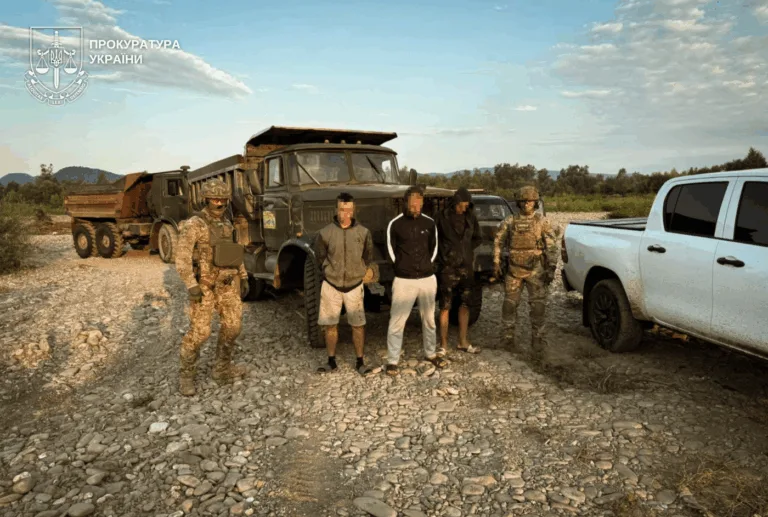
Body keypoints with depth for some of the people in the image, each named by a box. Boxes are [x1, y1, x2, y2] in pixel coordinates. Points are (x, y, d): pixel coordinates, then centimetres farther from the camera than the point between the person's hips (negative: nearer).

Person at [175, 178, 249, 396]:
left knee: (232, 325, 6)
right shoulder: (193, 224, -12)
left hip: (227, 283, 7)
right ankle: (186, 375, 13)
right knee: (199, 332, -5)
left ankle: (223, 369, 21)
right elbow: (182, 257, -17)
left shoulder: (226, 224, 10)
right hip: (204, 285, -6)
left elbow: (234, 253, 17)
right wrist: (191, 286, -24)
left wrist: (243, 278, 14)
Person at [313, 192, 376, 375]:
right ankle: (331, 361, 24)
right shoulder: (325, 233, -8)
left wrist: (369, 270, 1)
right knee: (330, 325, 9)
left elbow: (369, 257, 8)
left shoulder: (364, 233, -7)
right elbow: (320, 258, 7)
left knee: (358, 325, 5)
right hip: (331, 286, 0)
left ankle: (360, 362, 19)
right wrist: (330, 272, 8)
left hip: (355, 286, 0)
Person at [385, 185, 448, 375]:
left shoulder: (429, 223, 2)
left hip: (428, 278, 4)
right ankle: (392, 360, 11)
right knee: (396, 322, -1)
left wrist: (425, 266, 11)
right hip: (404, 280, -3)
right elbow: (391, 250, 2)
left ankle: (431, 353, 34)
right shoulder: (395, 224, -8)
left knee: (429, 319, 17)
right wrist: (403, 267, 7)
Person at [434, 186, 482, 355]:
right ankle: (443, 345, 8)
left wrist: (465, 248, 3)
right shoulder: (442, 217, -7)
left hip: (466, 267, 5)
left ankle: (462, 342, 22)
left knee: (465, 305, 11)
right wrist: (444, 254, -5)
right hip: (448, 267, -4)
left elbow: (478, 238, 15)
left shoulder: (470, 217, 5)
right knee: (445, 307, -1)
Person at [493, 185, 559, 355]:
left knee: (538, 305, 0)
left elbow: (552, 246, -5)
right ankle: (509, 335, 24)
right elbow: (498, 242, 9)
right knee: (510, 303, 8)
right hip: (514, 270, 2)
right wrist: (496, 264, 2)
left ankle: (536, 338, 11)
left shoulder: (543, 222, -1)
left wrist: (551, 268, -13)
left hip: (536, 270, -1)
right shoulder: (509, 222, 4)